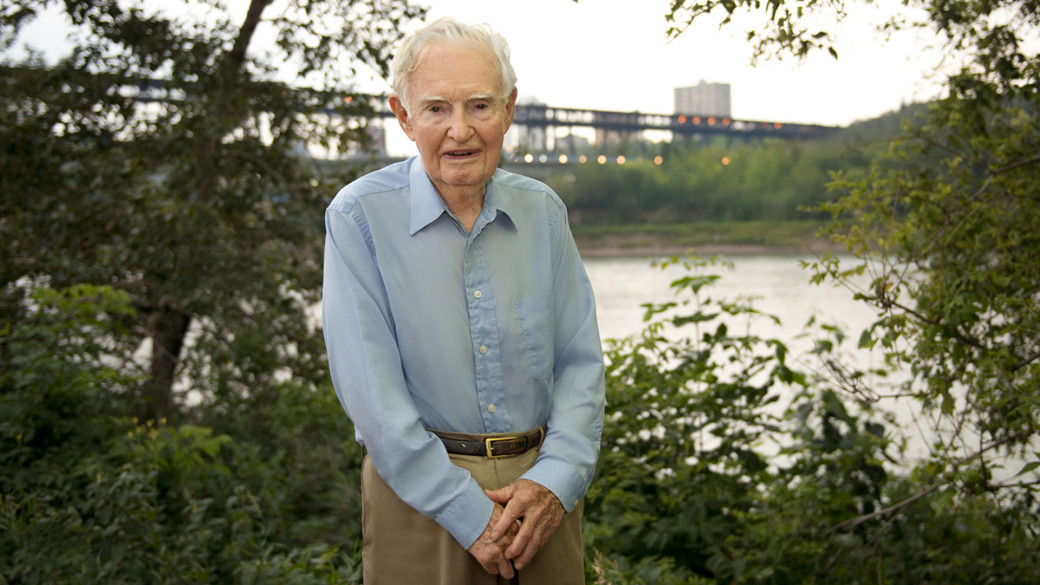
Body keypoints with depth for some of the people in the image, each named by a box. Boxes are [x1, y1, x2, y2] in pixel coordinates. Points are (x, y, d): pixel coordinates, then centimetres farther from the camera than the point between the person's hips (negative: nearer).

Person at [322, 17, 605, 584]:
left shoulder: (542, 209, 4)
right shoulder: (359, 217, -9)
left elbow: (580, 361, 3)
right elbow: (372, 392, -14)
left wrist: (556, 479, -12)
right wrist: (469, 514, -16)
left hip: (541, 487, 4)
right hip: (419, 490, -3)